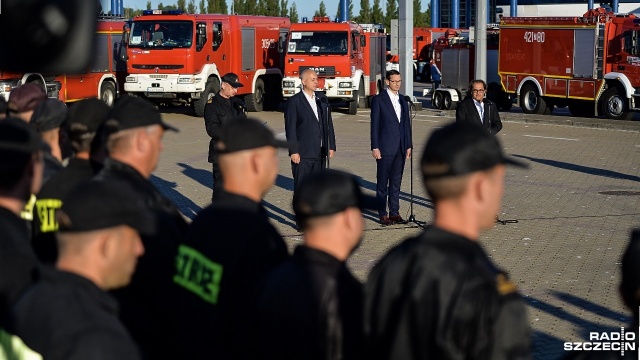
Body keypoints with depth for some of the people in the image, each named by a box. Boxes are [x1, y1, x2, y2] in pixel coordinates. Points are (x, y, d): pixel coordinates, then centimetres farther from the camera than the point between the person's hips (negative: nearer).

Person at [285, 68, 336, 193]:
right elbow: (290, 128, -8)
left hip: (320, 153, 6)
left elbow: (328, 124, 15)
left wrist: (331, 146, 8)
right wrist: (293, 151, -13)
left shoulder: (322, 100, 13)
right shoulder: (294, 102, -5)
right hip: (303, 154, -5)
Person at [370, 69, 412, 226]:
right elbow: (374, 125, -6)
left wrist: (408, 145, 9)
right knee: (382, 182, 1)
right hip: (385, 147, -5)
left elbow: (407, 123, 14)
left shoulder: (403, 100, 12)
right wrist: (375, 147, -11)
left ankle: (395, 213, 14)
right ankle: (383, 214, 6)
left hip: (400, 148, 5)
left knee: (396, 182, 9)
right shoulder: (378, 100, -4)